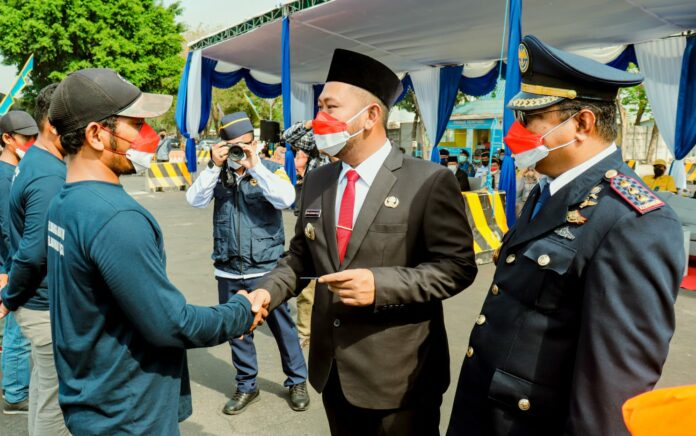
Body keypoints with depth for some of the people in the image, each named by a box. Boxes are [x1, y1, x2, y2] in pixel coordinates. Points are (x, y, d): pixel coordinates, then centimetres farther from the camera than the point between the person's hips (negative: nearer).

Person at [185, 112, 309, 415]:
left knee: (282, 327, 10)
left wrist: (255, 165, -22)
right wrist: (214, 166, -15)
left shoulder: (270, 169, -4)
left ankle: (297, 381, 30)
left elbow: (285, 199, -21)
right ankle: (246, 386, 34)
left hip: (266, 269, -3)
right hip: (228, 272, 3)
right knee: (237, 330, 16)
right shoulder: (217, 174, 5)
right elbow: (195, 200, -8)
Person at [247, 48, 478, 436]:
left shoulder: (429, 182, -13)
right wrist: (269, 291, -8)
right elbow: (301, 255, 11)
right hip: (334, 368, 6)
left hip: (399, 375, -5)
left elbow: (458, 266, -13)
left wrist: (380, 284, -25)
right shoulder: (317, 181, 6)